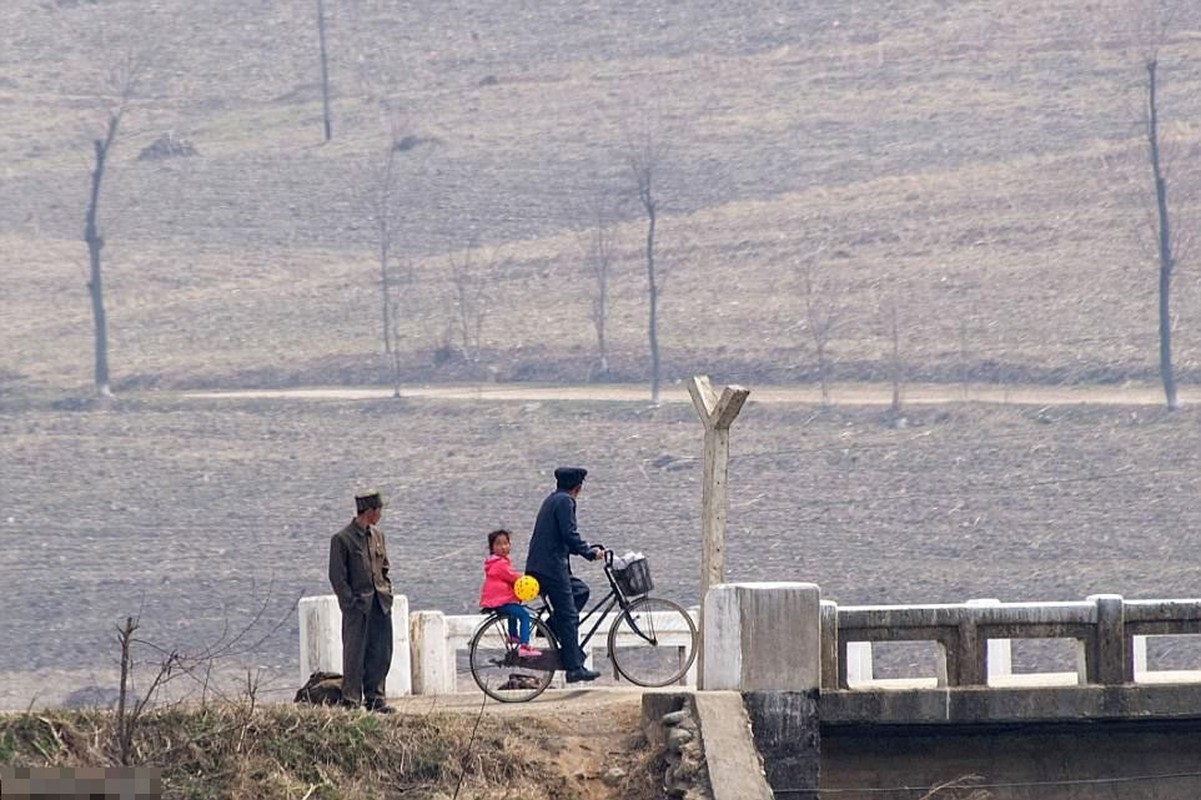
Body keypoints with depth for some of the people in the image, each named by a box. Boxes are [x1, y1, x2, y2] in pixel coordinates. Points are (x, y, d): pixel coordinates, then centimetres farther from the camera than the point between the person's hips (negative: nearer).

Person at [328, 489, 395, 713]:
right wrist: (351, 602, -13)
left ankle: (374, 698, 15)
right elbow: (337, 577, -9)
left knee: (381, 654, 7)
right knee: (355, 654, -5)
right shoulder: (342, 539, -8)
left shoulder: (377, 536, 13)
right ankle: (350, 700, 0)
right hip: (358, 605, -7)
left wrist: (387, 593, 9)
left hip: (380, 604, 7)